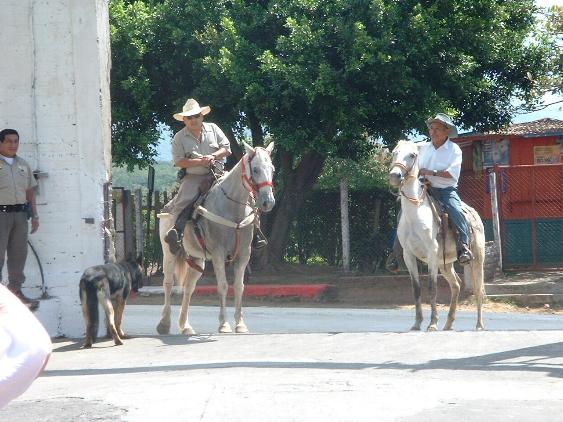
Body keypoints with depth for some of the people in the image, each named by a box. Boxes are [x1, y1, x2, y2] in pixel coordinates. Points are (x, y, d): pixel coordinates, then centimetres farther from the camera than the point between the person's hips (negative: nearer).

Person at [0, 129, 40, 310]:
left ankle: (15, 289, 16)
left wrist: (34, 215, 15)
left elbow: (30, 192, 19)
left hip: (20, 214, 6)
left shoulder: (23, 165, 15)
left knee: (18, 254, 9)